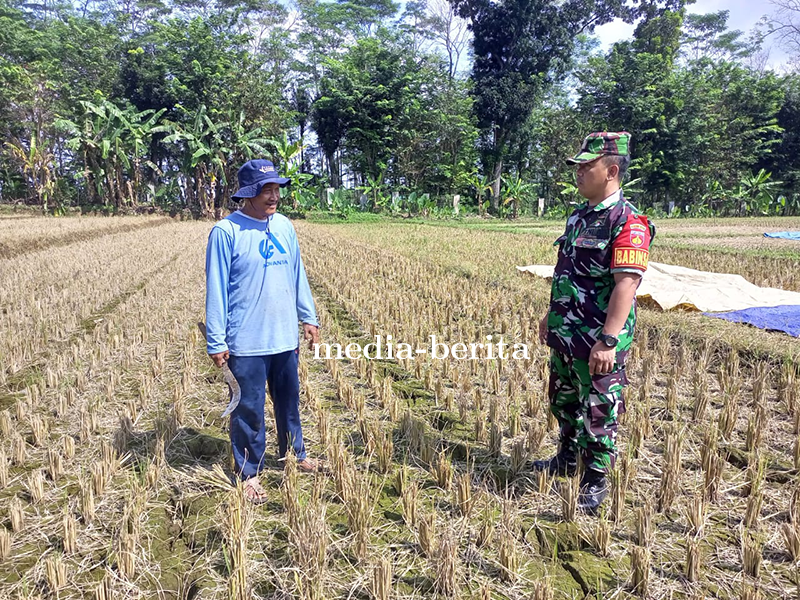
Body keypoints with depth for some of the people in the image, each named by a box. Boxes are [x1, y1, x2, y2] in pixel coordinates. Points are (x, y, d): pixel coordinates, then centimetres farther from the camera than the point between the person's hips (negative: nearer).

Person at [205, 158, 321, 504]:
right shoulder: (226, 232, -12)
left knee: (290, 400, 20)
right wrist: (216, 342, -10)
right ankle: (249, 474, 25)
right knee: (249, 409, 7)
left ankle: (295, 455, 40)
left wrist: (309, 317, 12)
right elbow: (216, 289, -10)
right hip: (246, 342, -5)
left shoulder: (284, 226, 5)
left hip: (285, 337, 6)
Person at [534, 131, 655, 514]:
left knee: (599, 411, 5)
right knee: (563, 402, 22)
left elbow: (626, 284, -24)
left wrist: (608, 340, -29)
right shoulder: (579, 216, 10)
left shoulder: (628, 223, -17)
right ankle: (568, 460, 42)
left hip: (598, 340, -9)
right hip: (565, 334, 9)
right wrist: (551, 316, 20)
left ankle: (595, 482, 23)